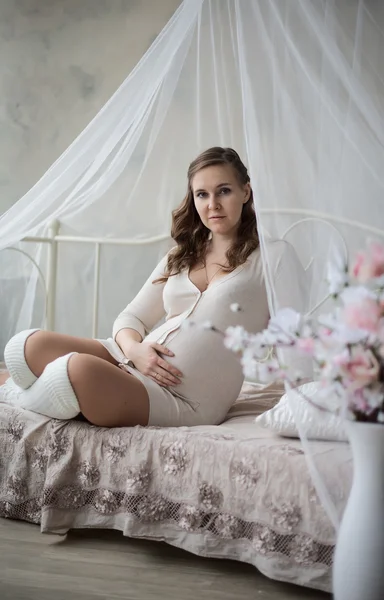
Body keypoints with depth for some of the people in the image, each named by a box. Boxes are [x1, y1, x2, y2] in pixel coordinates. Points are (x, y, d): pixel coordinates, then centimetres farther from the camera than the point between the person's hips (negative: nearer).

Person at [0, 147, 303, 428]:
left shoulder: (270, 255, 3)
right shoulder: (180, 257, 19)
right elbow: (130, 318, 17)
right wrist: (134, 348, -6)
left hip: (184, 402, -5)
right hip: (133, 364, 5)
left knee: (80, 369, -31)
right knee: (30, 346, -19)